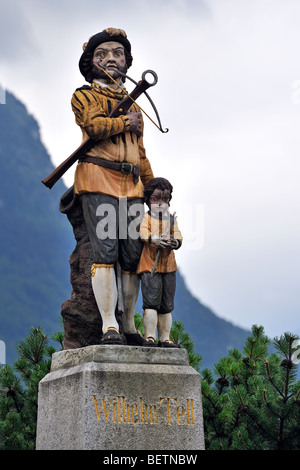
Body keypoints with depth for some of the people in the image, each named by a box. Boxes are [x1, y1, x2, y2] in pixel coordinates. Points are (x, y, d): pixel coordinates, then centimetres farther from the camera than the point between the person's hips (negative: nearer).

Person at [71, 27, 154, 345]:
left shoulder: (132, 104, 26)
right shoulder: (84, 96, 9)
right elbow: (95, 126, -14)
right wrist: (125, 123, -3)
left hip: (132, 185, 6)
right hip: (98, 179, -5)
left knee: (132, 256, 1)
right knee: (105, 252, -15)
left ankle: (129, 325, 8)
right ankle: (109, 327, -17)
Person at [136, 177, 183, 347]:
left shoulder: (172, 219, 17)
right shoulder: (146, 217, 4)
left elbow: (178, 234, 1)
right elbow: (143, 233, -15)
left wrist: (175, 241, -24)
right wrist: (154, 239, -38)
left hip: (168, 265, 5)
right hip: (149, 264, -5)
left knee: (167, 305, 8)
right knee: (151, 302, -14)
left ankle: (165, 338, 14)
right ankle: (150, 337, -12)